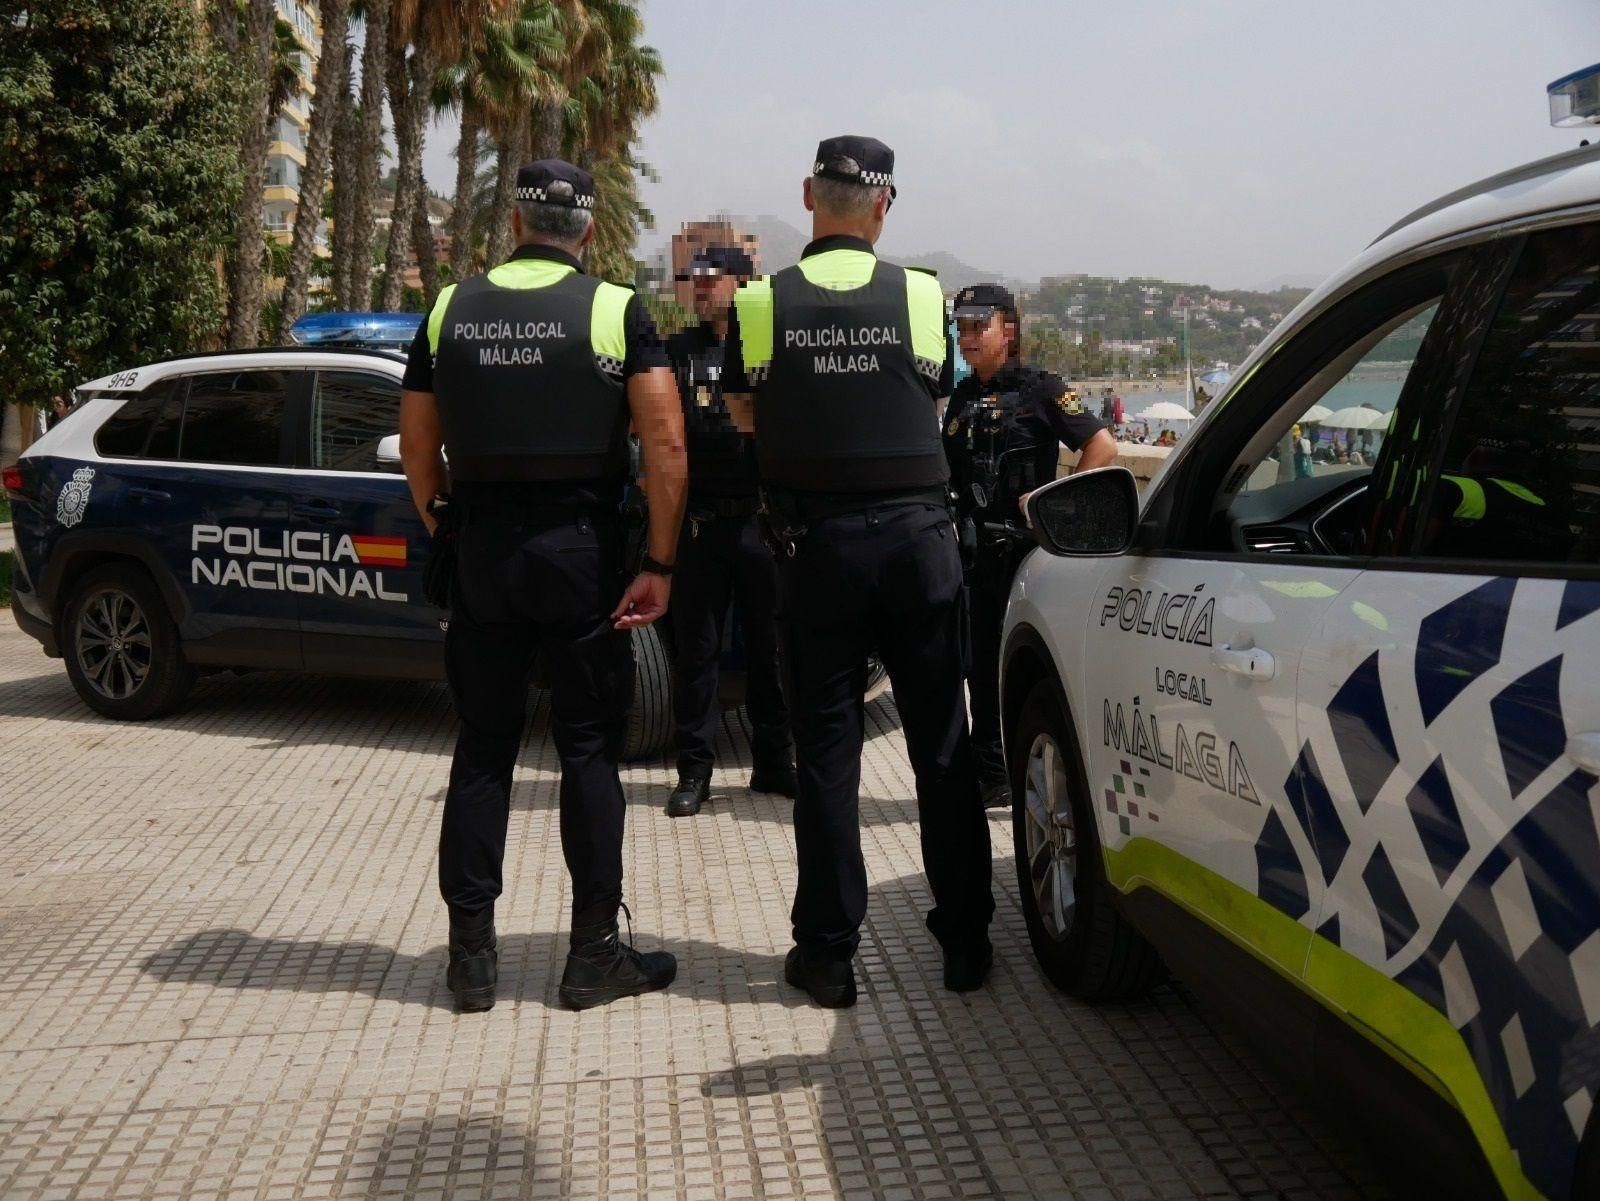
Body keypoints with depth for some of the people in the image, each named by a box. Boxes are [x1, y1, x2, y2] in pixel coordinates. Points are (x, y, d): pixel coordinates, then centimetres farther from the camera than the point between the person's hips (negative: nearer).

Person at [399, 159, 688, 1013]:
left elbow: (417, 448, 8)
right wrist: (659, 566, -9)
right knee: (589, 750, 5)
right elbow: (666, 444, -12)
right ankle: (594, 956, 9)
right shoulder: (617, 312, -3)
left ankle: (471, 956, 14)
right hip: (580, 554, -2)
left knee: (482, 749, 10)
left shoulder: (451, 311, 6)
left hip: (479, 553, 3)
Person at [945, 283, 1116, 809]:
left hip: (1028, 547, -6)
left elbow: (1102, 445, -8)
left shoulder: (1039, 389, -4)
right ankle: (989, 774, 18)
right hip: (977, 549, 6)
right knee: (983, 664, 9)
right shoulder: (962, 398, 15)